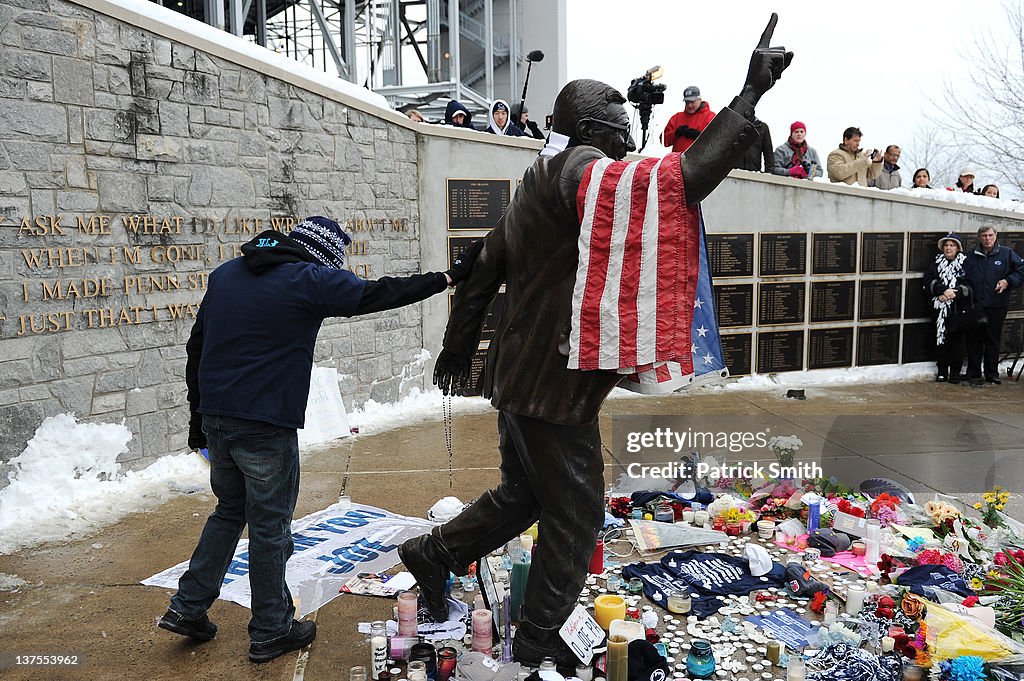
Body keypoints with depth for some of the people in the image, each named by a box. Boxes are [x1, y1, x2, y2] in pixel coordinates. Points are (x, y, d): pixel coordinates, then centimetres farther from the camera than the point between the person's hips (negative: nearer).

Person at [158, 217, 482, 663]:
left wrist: (198, 414, 20)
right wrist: (452, 276, -2)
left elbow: (196, 346, 14)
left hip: (215, 418, 7)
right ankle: (270, 632, 19)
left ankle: (187, 607, 28)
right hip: (266, 425, -7)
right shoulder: (311, 279, -10)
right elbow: (381, 294, -10)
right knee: (269, 527, 6)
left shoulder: (225, 273, 11)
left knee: (230, 511, 24)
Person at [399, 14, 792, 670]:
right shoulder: (582, 173, -16)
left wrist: (457, 352, 28)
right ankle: (539, 638, 25)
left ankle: (432, 553, 35)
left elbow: (480, 278, 18)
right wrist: (750, 96, -23)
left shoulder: (536, 191, 14)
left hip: (518, 377, 10)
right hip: (556, 390, -10)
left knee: (522, 495, 26)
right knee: (575, 516, 9)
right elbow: (686, 177, -32)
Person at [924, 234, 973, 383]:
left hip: (959, 308, -1)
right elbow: (928, 282, -3)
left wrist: (954, 293, -16)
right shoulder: (936, 263, 9)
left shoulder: (966, 263, 3)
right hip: (941, 307, 1)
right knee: (941, 337, 1)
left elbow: (970, 286, -3)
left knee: (957, 338, 0)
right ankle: (942, 371, 9)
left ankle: (955, 372, 8)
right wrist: (943, 290, -18)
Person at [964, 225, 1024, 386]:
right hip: (975, 306, 1)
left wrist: (1008, 281, -10)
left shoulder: (1006, 253, 3)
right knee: (974, 341, 2)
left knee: (993, 341, 8)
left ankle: (992, 374, 19)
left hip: (997, 306, -1)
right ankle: (974, 375, 8)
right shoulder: (971, 256, 7)